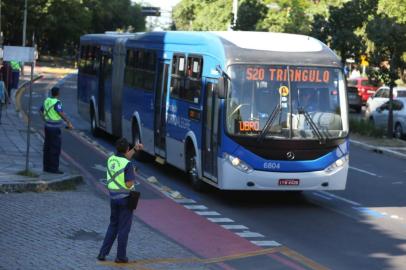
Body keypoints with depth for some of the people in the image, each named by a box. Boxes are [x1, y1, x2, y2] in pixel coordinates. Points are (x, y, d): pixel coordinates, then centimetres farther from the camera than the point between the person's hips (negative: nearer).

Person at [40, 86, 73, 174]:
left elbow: (41, 111, 20)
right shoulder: (56, 103, -18)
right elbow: (61, 113, -32)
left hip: (47, 126, 8)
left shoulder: (47, 101, 7)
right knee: (55, 148, -4)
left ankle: (46, 166, 17)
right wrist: (68, 123, -37)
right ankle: (54, 168, -3)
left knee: (47, 147, 12)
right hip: (54, 128, -8)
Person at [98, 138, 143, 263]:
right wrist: (133, 173, -4)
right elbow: (129, 184, -21)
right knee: (124, 228, 4)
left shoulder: (111, 159, 2)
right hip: (125, 198, -6)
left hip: (113, 197, 6)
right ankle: (121, 256, 10)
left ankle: (103, 253, 15)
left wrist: (135, 149, 22)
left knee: (113, 225, 19)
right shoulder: (128, 164, -19)